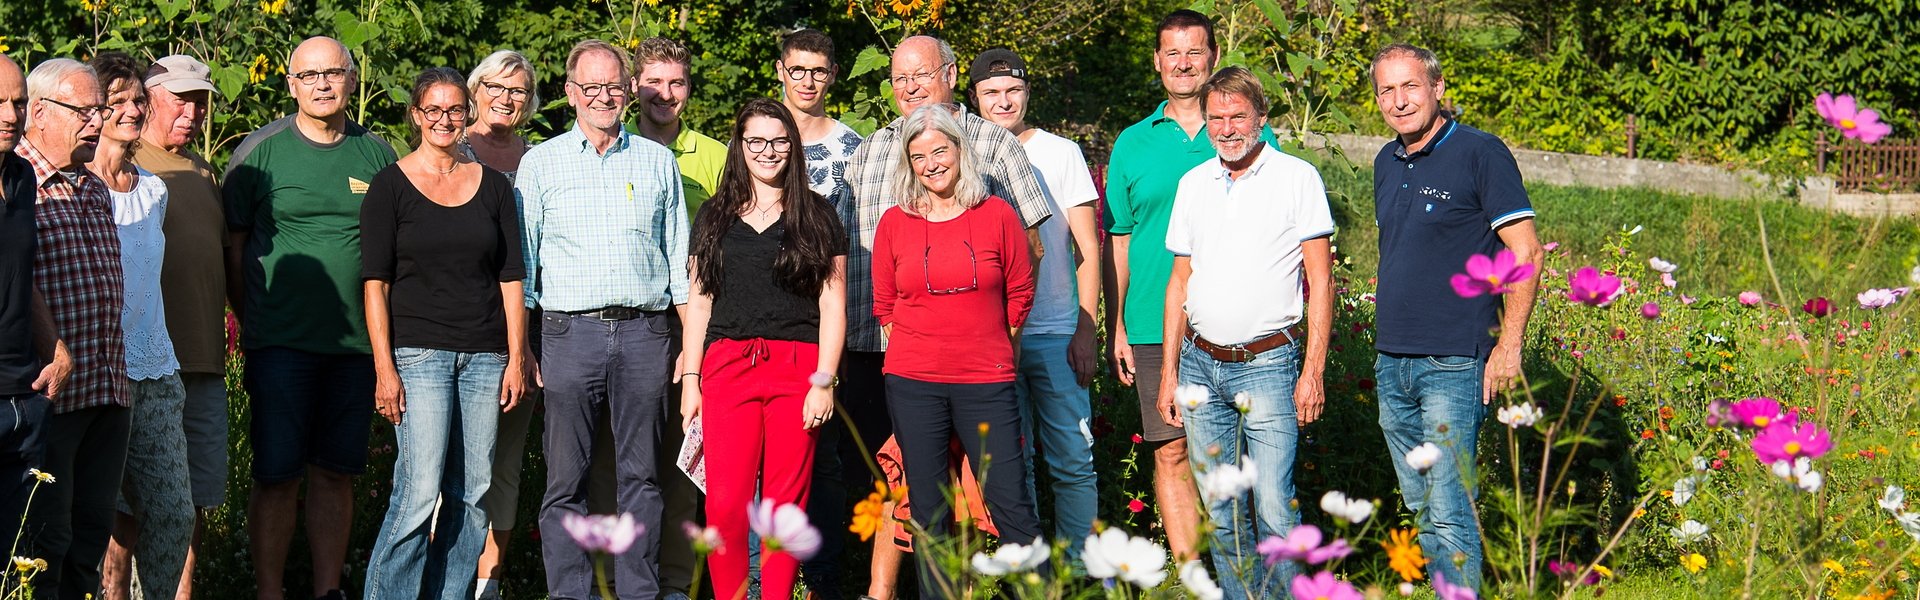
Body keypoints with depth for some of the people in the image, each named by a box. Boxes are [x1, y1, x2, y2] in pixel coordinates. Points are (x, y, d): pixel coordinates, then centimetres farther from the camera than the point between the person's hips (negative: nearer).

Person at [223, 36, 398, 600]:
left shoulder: (377, 153, 8)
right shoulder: (261, 150, 0)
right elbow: (234, 245, 4)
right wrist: (250, 318, -2)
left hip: (356, 342, 3)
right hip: (280, 341, -3)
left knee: (335, 473, 9)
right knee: (277, 475, -2)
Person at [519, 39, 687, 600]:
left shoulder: (657, 162, 12)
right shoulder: (540, 163, 8)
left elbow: (679, 258, 14)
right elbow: (520, 262, 8)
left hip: (645, 331, 1)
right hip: (570, 331, -1)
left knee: (641, 474, 5)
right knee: (566, 478, 0)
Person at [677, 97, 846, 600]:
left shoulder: (817, 216, 9)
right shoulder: (715, 216, 15)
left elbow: (832, 303, 5)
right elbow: (698, 301, 15)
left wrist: (824, 381, -5)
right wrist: (690, 380, 6)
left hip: (798, 369, -1)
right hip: (727, 366, 1)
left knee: (786, 505, -2)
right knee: (725, 505, -8)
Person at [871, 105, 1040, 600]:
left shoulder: (996, 215, 1)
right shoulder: (894, 223, 4)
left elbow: (1020, 294, 10)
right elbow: (884, 305, 14)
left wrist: (993, 351, 10)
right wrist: (916, 352, 11)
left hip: (986, 381, -1)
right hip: (912, 383, 2)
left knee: (1010, 501, -5)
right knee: (928, 510, 6)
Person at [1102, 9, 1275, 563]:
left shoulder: (1250, 136, 7)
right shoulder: (1133, 144, 10)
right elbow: (1118, 242, 12)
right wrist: (1116, 328, 5)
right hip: (1155, 328, 1)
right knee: (1171, 451, 1)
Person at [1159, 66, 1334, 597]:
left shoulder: (1297, 178, -1)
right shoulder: (1193, 184, 12)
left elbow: (1320, 281, -2)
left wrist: (1313, 371, -9)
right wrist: (1169, 371, 11)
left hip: (1267, 364, -4)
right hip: (1201, 365, 4)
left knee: (1274, 511, -10)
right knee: (1220, 510, 8)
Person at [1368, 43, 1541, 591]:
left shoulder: (1481, 154, -8)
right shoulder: (1387, 163, 13)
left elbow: (1525, 252, -11)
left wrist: (1509, 347, -15)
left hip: (1453, 364, -7)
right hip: (1392, 364, 8)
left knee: (1449, 513, -10)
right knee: (1419, 508, 13)